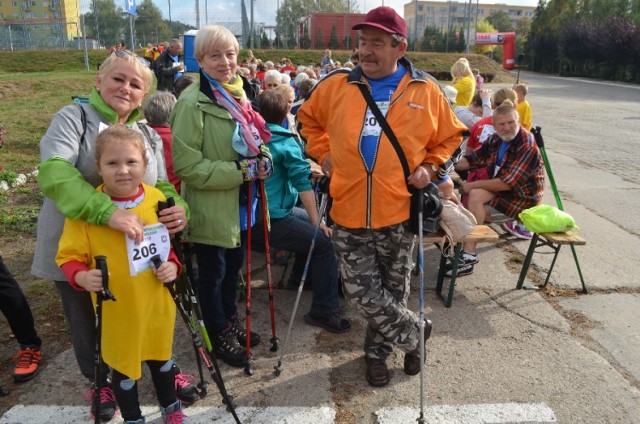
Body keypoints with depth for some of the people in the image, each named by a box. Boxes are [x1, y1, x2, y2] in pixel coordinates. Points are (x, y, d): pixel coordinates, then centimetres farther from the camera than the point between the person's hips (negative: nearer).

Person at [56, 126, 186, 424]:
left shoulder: (157, 198, -6)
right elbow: (68, 256, -9)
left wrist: (172, 264, -10)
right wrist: (81, 277, -29)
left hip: (157, 304, 3)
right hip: (117, 310, -2)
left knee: (161, 357, 23)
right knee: (123, 368, 16)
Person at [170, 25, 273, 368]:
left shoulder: (236, 96, 8)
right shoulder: (192, 104, -18)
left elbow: (255, 140, 18)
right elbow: (187, 166, -22)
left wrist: (262, 159, -5)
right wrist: (240, 170, -25)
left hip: (240, 205, 8)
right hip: (211, 209, -8)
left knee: (234, 265, 22)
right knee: (212, 274, 11)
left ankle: (231, 321, 44)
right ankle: (219, 335, 31)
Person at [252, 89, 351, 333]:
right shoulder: (284, 141, -10)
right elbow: (302, 181, -18)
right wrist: (317, 221, -16)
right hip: (269, 219, -9)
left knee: (311, 227, 23)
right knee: (323, 241, -9)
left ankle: (300, 277, 39)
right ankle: (324, 312, -8)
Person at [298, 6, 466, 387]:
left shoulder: (426, 91, -3)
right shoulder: (336, 86, -1)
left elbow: (450, 137, 11)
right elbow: (308, 118, 17)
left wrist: (430, 167, -4)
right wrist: (324, 154, 7)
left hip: (398, 213, 0)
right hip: (349, 213, 1)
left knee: (393, 291, 15)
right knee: (361, 292, 3)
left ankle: (378, 350, 42)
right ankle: (413, 331, 30)